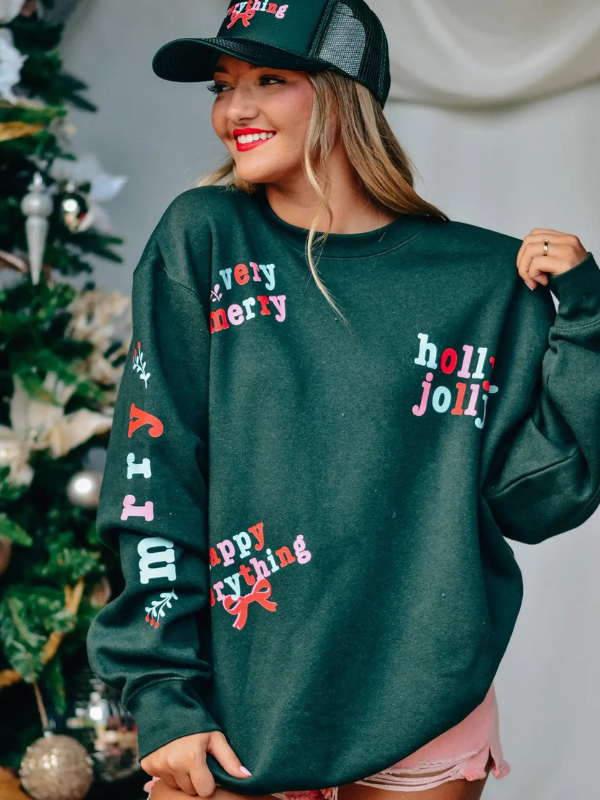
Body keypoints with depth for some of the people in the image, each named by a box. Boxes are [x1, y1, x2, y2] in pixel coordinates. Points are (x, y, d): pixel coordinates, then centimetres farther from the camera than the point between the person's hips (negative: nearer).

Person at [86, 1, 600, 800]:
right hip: (233, 713, 0)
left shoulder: (484, 278, 0)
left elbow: (535, 499, 0)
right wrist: (162, 695, -11)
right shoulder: (201, 239, -1)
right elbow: (155, 476, -5)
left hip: (426, 717, 1)